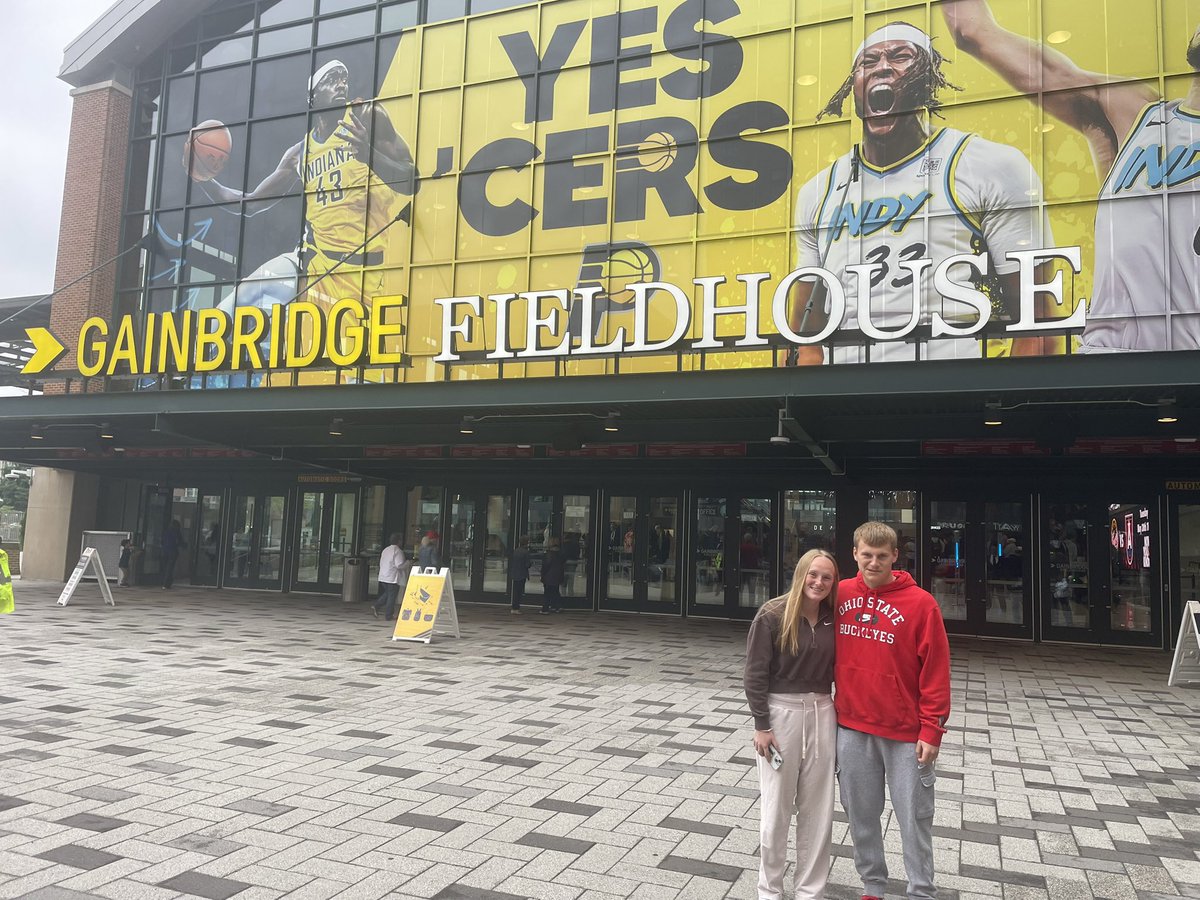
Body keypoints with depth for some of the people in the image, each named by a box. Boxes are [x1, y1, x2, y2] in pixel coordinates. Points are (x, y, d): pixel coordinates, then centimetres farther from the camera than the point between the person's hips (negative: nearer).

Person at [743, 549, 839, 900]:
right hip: (780, 712, -4)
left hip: (822, 713, 4)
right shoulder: (772, 615, -11)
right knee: (776, 808, 6)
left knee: (818, 809, 11)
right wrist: (761, 725, -13)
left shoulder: (832, 619, 3)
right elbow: (755, 673, -11)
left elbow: (835, 668, 9)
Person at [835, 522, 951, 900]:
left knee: (914, 818, 7)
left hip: (905, 731, -3)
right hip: (851, 726, 4)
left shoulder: (920, 603, -11)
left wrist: (931, 730, -11)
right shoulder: (842, 594, 1)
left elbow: (936, 671, -9)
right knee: (861, 815, 13)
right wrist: (833, 703, 10)